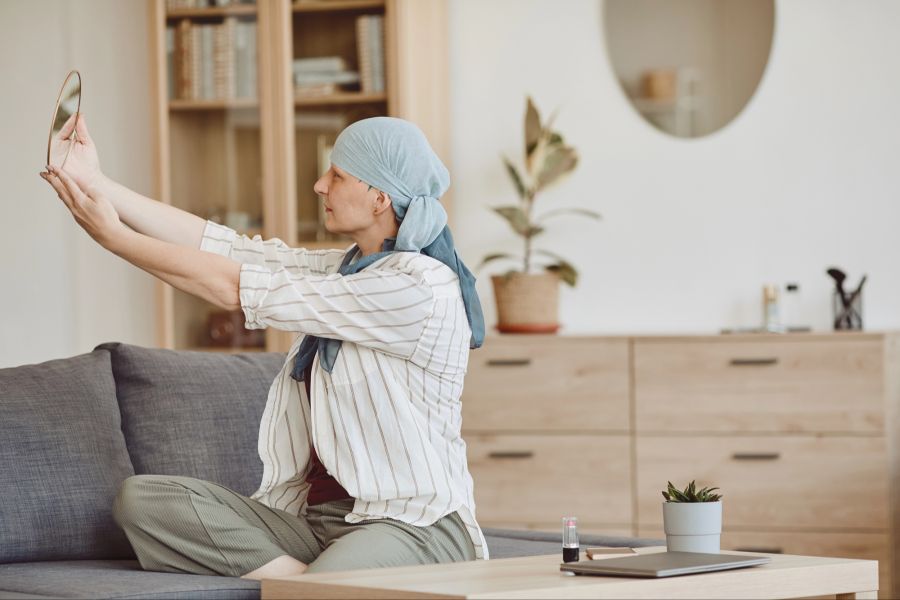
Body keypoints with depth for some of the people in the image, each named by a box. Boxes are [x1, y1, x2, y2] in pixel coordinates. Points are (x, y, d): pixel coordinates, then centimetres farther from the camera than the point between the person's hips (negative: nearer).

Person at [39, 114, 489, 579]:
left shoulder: (421, 287, -14)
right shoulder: (346, 270, 14)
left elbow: (232, 289, -11)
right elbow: (221, 246, 10)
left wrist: (113, 236, -3)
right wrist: (95, 182, 7)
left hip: (415, 525, -9)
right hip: (315, 518, 9)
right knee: (142, 498, -14)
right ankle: (301, 577, -19)